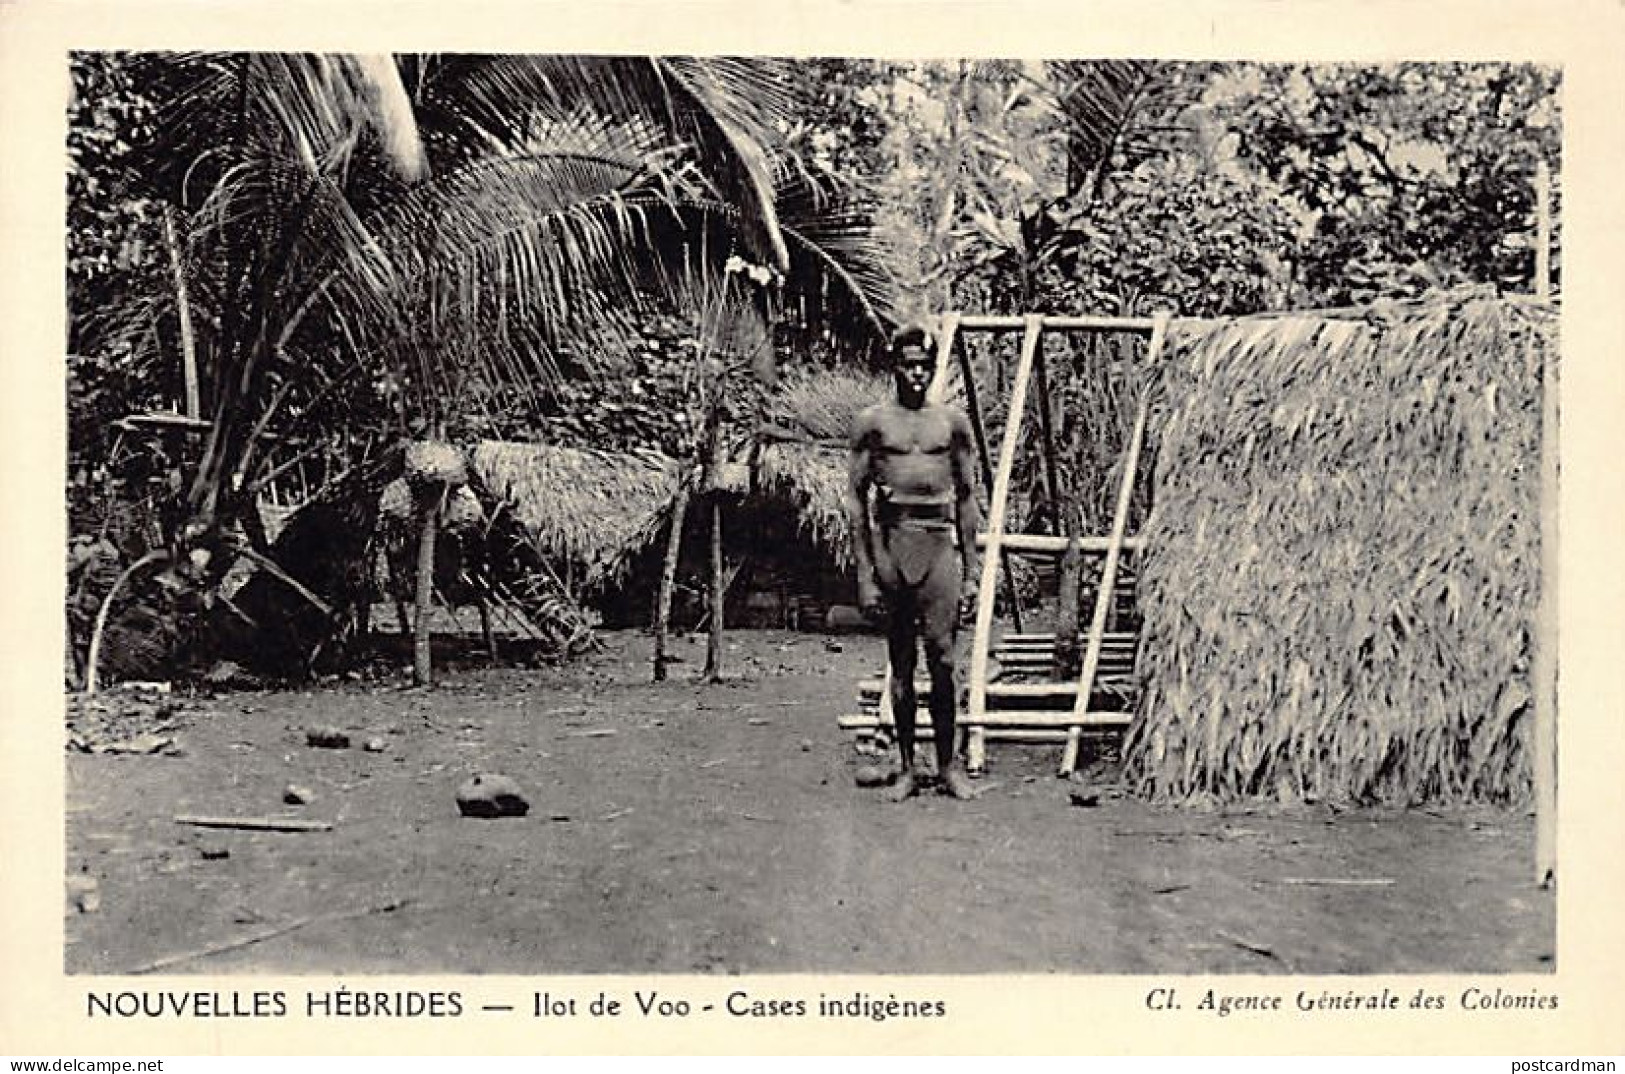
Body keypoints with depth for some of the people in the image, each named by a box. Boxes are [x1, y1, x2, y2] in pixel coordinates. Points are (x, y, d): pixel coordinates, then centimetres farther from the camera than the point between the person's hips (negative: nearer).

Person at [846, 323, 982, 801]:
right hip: (891, 541, 0)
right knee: (900, 663, 6)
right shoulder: (873, 422, 4)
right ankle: (907, 766, 15)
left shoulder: (952, 421, 9)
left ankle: (948, 762, 8)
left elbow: (967, 496, 13)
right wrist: (865, 573, -3)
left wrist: (971, 569, 8)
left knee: (942, 658, -5)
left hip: (940, 542, 1)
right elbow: (855, 497, 2)